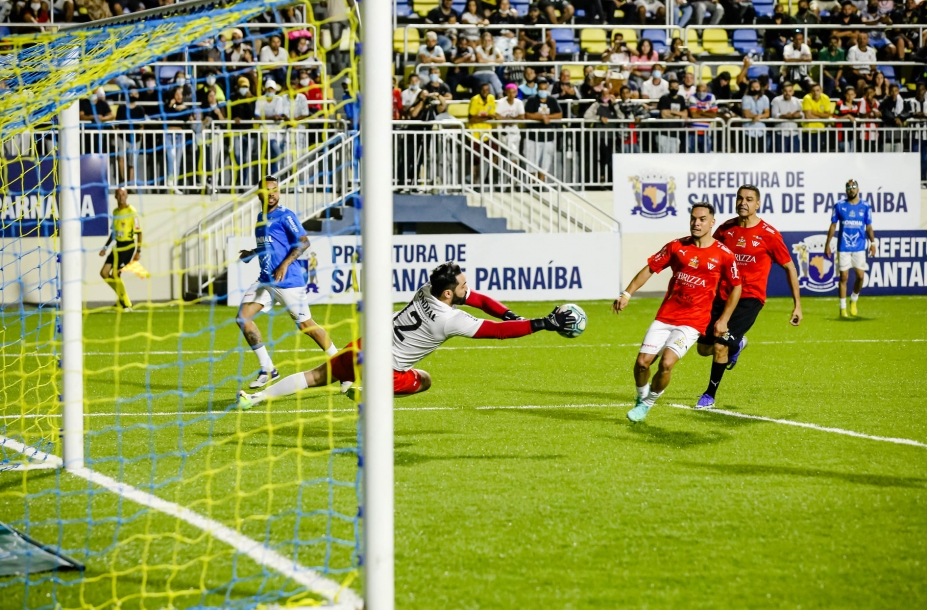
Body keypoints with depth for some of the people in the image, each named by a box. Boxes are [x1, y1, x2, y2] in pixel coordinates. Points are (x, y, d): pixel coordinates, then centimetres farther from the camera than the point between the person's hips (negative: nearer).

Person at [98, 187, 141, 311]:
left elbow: (138, 232, -11)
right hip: (117, 246, 8)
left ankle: (126, 305, -1)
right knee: (104, 273, 3)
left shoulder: (132, 212, -11)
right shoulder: (115, 212, 11)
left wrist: (138, 251, -15)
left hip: (129, 246, -8)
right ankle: (122, 296, 18)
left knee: (115, 274, -13)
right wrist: (105, 247, 19)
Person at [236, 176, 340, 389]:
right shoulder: (260, 217, 15)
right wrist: (252, 253, 12)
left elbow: (304, 242, -16)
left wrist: (285, 264, -25)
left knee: (305, 325, -3)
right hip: (265, 280, 8)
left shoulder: (285, 216, -9)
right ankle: (267, 369, 2)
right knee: (243, 317, -5)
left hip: (289, 281, -8)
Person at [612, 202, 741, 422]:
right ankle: (641, 397, 23)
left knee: (666, 362, -20)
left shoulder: (723, 255, -4)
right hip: (665, 316, 3)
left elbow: (736, 287, 8)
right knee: (642, 361, -8)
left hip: (693, 322, -3)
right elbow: (650, 269, 7)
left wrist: (723, 320, 4)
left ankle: (648, 403, 4)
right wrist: (627, 294, -2)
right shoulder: (676, 247, 2)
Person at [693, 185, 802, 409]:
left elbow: (789, 267, -1)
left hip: (749, 298, -4)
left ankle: (709, 396, 4)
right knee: (704, 348, 5)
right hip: (722, 295, 5)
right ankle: (737, 344, 39)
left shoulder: (768, 235, -10)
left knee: (720, 345, -16)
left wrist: (797, 305, -2)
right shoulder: (725, 229, 1)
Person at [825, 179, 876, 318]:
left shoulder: (865, 207, 3)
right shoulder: (839, 206, 2)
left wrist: (872, 242, -5)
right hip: (843, 247, -1)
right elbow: (833, 226, 5)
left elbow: (869, 227, 7)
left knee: (861, 276, -4)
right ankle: (843, 308, 7)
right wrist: (827, 244, 1)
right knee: (844, 277, -1)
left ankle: (854, 300, 22)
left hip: (859, 247, 1)